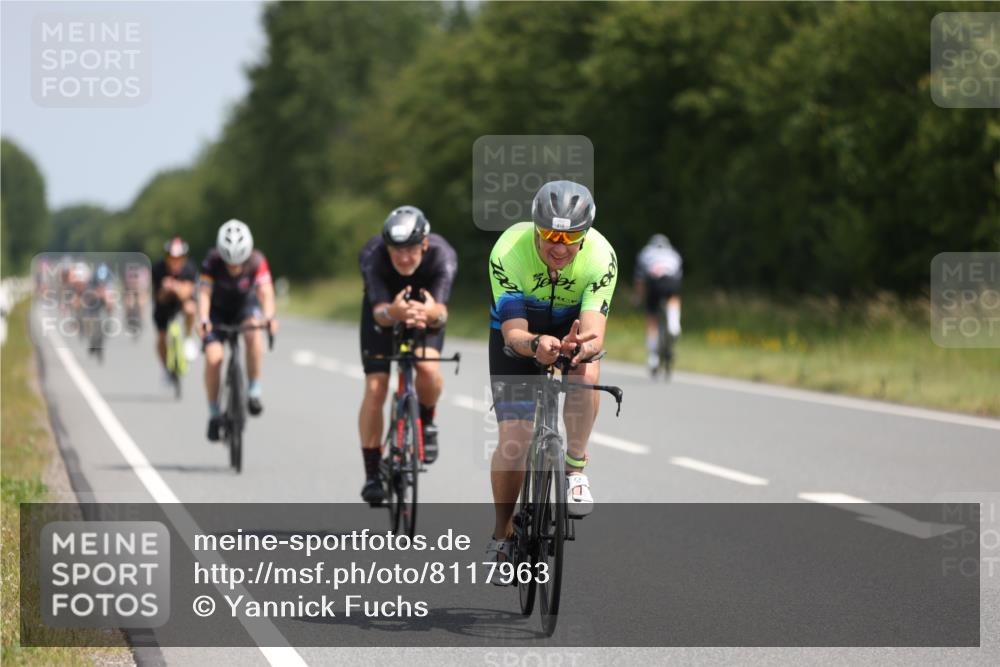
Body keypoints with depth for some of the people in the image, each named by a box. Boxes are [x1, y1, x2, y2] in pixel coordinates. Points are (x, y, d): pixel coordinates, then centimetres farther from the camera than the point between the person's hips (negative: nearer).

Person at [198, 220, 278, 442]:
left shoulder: (256, 261, -27)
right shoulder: (212, 262, -28)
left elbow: (265, 292, -37)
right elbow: (204, 293, -37)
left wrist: (269, 317, -56)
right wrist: (203, 320, -54)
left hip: (245, 306, 0)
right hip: (218, 310, 0)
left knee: (254, 333, -34)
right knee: (213, 357, -21)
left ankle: (253, 392, -20)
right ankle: (214, 414, -3)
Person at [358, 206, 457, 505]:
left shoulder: (442, 255, -35)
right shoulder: (372, 255, -35)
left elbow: (441, 312, -45)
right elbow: (379, 312, -44)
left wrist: (431, 313, -69)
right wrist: (393, 313, -68)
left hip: (424, 305, 0)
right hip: (384, 308, 0)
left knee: (428, 368, -28)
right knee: (375, 388, -12)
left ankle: (426, 420, 5)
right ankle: (372, 474, 0)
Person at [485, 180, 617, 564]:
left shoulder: (601, 257, -30)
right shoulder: (508, 252, -33)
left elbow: (595, 332, -38)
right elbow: (513, 333, -36)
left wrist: (584, 346, -62)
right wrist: (536, 345, -58)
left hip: (572, 327, 1)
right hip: (519, 332, -1)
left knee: (586, 371, -35)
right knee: (513, 441, -12)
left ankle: (575, 468, -16)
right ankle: (502, 533, 9)